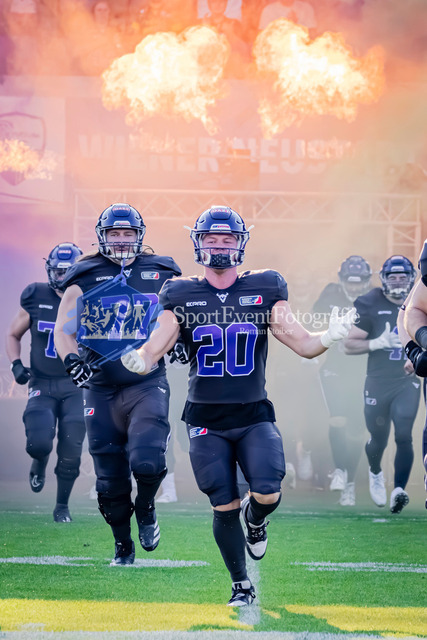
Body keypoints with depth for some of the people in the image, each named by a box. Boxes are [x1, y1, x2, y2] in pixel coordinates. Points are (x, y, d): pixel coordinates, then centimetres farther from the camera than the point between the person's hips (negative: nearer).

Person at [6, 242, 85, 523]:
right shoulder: (36, 299, -3)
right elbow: (13, 335, 10)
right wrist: (16, 365, -5)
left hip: (76, 386, 1)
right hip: (42, 385, -1)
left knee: (71, 452, -2)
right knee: (39, 442, -18)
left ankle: (62, 505, 18)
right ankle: (39, 463, 21)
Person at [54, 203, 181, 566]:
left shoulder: (161, 276, 5)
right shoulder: (84, 279, 4)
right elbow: (63, 329, 4)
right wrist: (72, 360, -14)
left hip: (147, 385, -1)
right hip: (101, 389, 1)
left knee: (147, 460, -22)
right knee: (110, 480, 7)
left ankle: (146, 508, 11)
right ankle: (123, 546, 26)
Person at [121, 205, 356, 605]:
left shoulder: (264, 291, 1)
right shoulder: (182, 297, 1)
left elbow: (303, 345, -1)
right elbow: (152, 352, -5)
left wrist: (330, 336, -23)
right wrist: (137, 361, -29)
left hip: (254, 417, 0)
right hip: (206, 421, 0)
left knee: (268, 495, -17)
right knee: (224, 507, -2)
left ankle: (255, 519, 21)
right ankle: (240, 585, 18)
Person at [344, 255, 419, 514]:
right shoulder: (370, 305, -7)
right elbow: (349, 345, -7)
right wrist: (380, 342, -21)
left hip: (407, 381, 1)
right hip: (378, 382, -1)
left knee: (403, 436, -16)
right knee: (378, 439, 11)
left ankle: (399, 490, -18)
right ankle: (375, 473, 43)